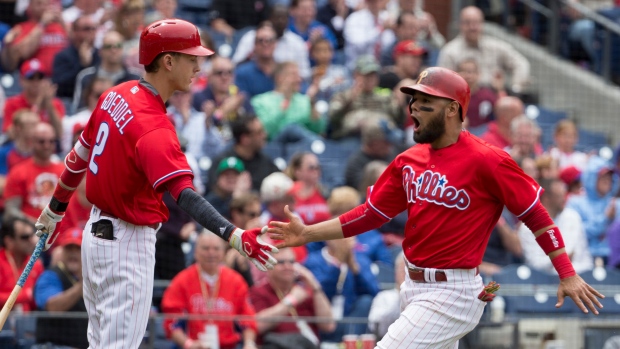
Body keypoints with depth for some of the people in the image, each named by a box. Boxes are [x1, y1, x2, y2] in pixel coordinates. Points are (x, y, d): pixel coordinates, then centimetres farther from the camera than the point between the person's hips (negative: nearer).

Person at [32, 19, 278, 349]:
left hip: (96, 232, 10)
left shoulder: (116, 96, 2)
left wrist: (55, 210, 28)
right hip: (128, 246, -10)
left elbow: (79, 157, 15)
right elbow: (185, 195, -37)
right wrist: (235, 236, -48)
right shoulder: (154, 127, -25)